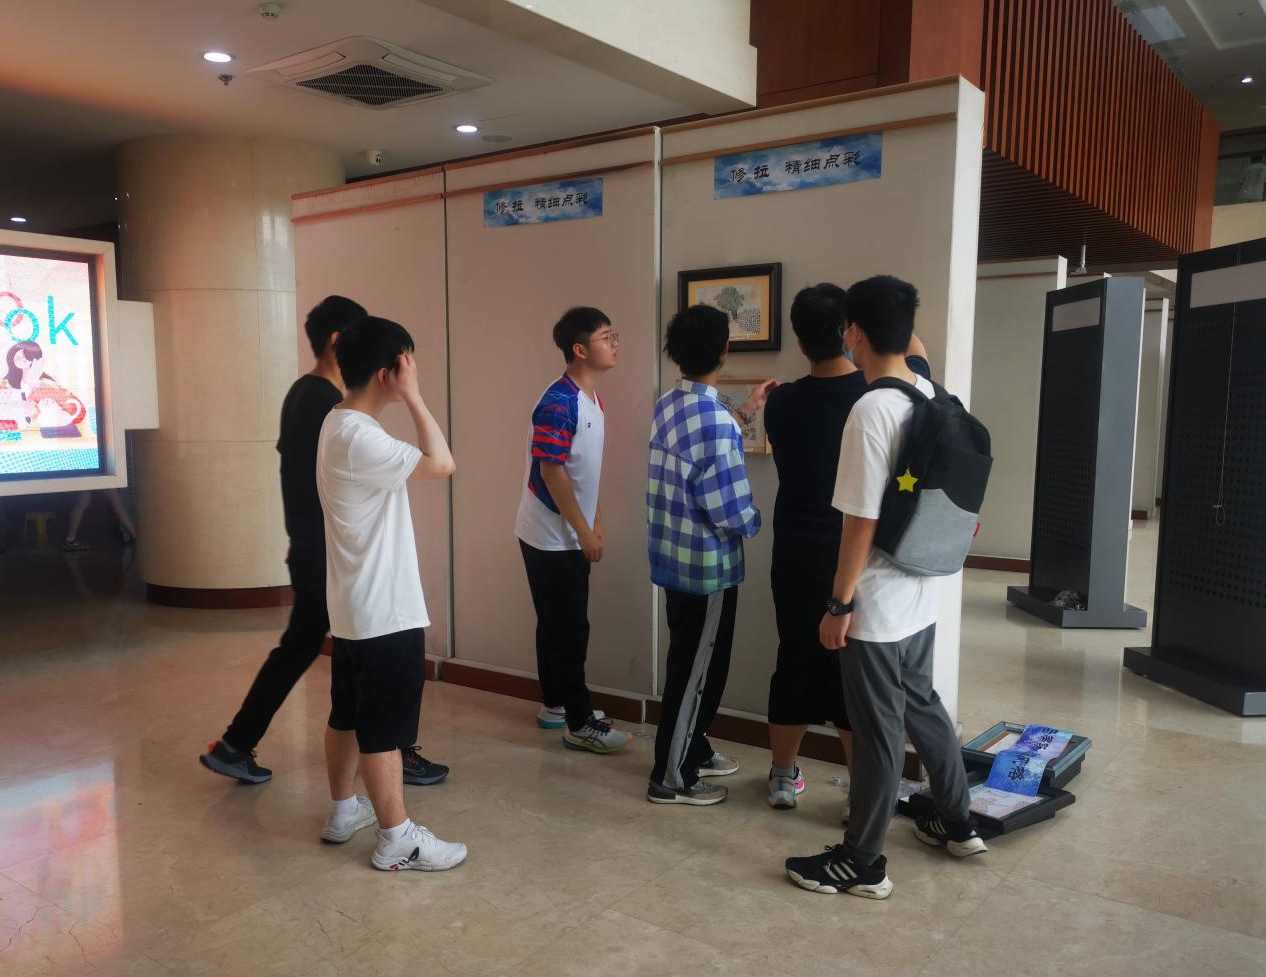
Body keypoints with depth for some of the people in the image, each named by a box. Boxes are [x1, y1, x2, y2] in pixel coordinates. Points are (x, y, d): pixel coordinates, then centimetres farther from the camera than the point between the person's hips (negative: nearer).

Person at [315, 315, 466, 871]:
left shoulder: (339, 425, 9)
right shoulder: (359, 438, -23)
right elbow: (441, 464, -26)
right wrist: (412, 396, -21)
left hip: (355, 607, 10)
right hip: (384, 612, -10)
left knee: (348, 715, 20)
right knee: (383, 727, 1)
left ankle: (343, 811, 35)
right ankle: (397, 839, 13)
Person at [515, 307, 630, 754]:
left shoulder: (592, 398, 9)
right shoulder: (558, 403, -20)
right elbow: (551, 472, -22)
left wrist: (596, 521, 15)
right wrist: (584, 531, -18)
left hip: (570, 535, 9)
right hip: (552, 536, -9)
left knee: (558, 623, 17)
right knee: (569, 628, -3)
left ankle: (554, 704, 29)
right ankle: (580, 724, 5)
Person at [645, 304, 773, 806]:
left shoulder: (669, 405, 4)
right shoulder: (713, 419, -24)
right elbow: (729, 506, -24)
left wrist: (746, 412, 24)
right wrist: (754, 524, -2)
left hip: (676, 558, 9)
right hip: (708, 565, -9)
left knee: (690, 663, 22)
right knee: (697, 671, 4)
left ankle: (692, 750, 37)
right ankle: (671, 778, 15)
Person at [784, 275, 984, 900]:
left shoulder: (871, 410, -23)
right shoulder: (931, 395, 2)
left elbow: (862, 520, -22)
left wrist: (839, 604, -15)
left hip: (876, 604, -9)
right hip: (921, 595, 9)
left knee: (878, 729, 3)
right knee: (920, 704, 24)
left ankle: (862, 863, 19)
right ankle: (957, 823, 41)